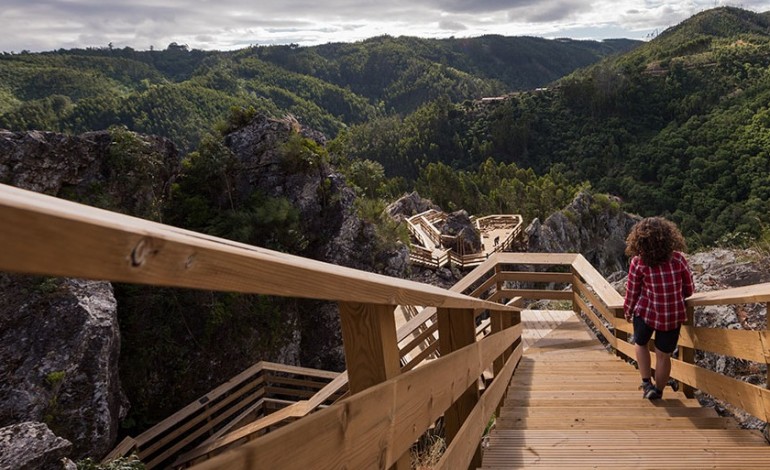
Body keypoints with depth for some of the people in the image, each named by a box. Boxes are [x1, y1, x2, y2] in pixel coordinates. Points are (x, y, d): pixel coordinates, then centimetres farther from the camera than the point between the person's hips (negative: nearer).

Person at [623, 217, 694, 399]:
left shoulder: (638, 262, -16)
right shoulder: (678, 259, -10)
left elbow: (632, 292, -5)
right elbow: (689, 289, 1)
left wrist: (628, 310, 12)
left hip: (646, 311, -1)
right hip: (674, 314, 2)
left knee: (641, 344, 25)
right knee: (663, 355, 15)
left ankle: (647, 384, 22)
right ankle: (658, 391, 30)